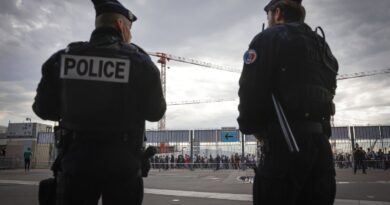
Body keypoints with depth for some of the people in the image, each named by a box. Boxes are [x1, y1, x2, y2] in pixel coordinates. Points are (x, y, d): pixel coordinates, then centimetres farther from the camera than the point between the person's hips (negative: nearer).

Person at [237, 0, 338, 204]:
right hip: (320, 140, 8)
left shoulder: (269, 38, 1)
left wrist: (249, 126, 7)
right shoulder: (321, 45, 24)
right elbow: (327, 92, 18)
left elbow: (251, 92, -11)